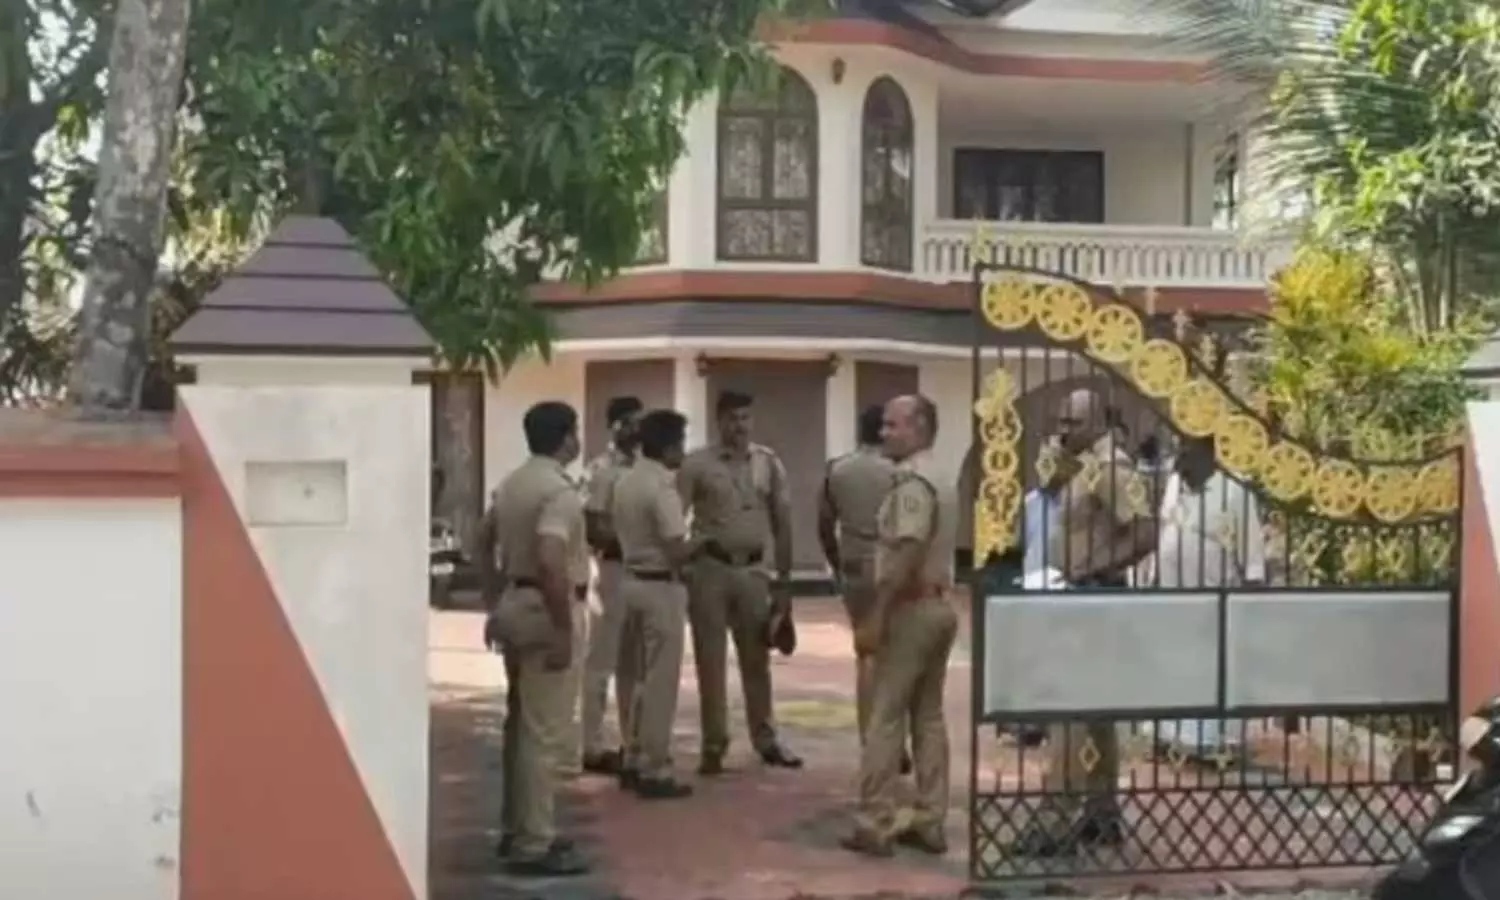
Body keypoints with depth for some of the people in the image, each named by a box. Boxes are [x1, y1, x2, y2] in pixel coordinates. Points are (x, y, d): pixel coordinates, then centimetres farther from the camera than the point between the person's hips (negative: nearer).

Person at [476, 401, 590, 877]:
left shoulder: (513, 482, 12)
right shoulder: (560, 491, -18)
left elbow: (483, 542, 20)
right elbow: (550, 562, -29)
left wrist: (494, 604, 23)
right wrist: (563, 629, -24)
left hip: (515, 602, 10)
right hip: (543, 610, -10)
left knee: (521, 723, 18)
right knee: (543, 731, -5)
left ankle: (515, 829, 27)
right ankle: (534, 846, -1)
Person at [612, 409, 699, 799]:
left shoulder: (625, 481, 8)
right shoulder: (661, 487, -19)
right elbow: (677, 551, -22)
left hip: (633, 581, 9)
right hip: (661, 587, -9)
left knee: (644, 678, 18)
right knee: (661, 683, -1)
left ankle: (633, 762, 24)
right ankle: (654, 772, 5)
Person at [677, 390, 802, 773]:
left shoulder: (768, 462, 3)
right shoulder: (697, 463, -6)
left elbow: (782, 523, 7)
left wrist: (784, 580, 6)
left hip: (753, 570, 3)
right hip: (711, 568, -3)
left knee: (756, 659, 13)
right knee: (710, 660, 5)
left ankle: (765, 739, 25)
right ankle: (714, 745, 14)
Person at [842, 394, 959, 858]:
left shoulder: (911, 483, -15)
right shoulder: (941, 484, 17)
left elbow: (906, 557, -22)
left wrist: (875, 618, -21)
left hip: (911, 608, -10)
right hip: (939, 605, 10)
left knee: (885, 717, -4)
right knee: (929, 715, 11)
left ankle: (873, 825, -1)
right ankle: (930, 822, 13)